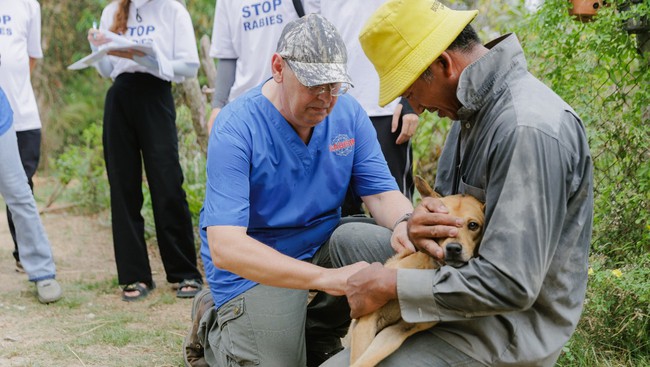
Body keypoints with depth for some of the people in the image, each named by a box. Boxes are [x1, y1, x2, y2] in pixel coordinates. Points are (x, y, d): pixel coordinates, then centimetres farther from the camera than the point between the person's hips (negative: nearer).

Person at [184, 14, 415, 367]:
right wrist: (327, 277, -43)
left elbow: (382, 194, -8)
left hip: (324, 243, 5)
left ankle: (316, 334, 4)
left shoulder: (348, 113, -8)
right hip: (253, 264, -5)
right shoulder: (235, 128, -25)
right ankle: (210, 324, 14)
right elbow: (224, 247, -33)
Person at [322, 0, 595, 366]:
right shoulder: (475, 106, 3)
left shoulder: (528, 130, -28)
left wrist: (391, 285, -23)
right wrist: (420, 222, -14)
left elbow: (510, 285, -31)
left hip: (508, 332, -10)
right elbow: (448, 203, 12)